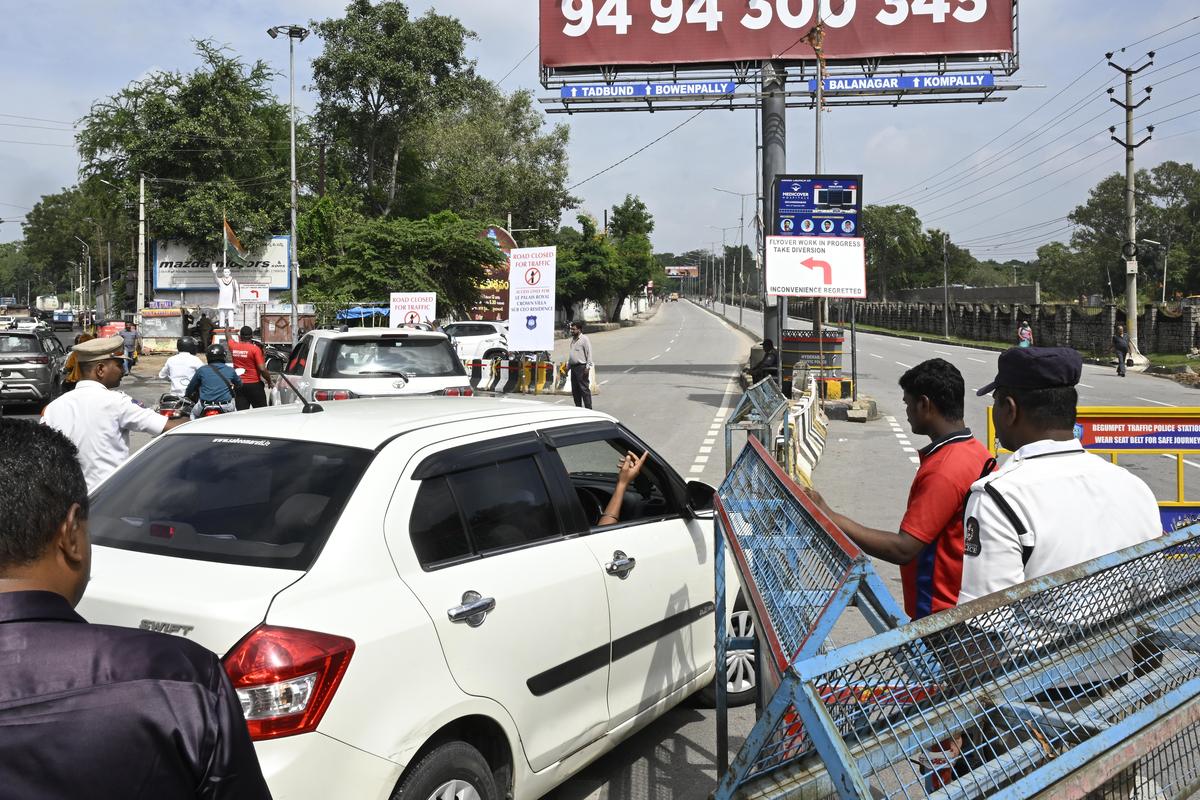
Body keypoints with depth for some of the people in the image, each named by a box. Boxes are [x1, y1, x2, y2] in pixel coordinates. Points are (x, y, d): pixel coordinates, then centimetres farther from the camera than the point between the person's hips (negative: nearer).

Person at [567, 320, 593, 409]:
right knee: (575, 389, 11)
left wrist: (588, 367, -17)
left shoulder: (584, 339, -8)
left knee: (584, 388, -8)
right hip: (573, 367, 8)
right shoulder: (572, 339, 16)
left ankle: (588, 408, -6)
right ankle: (578, 407, 19)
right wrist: (568, 365, 20)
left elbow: (589, 353, -11)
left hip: (581, 367, -8)